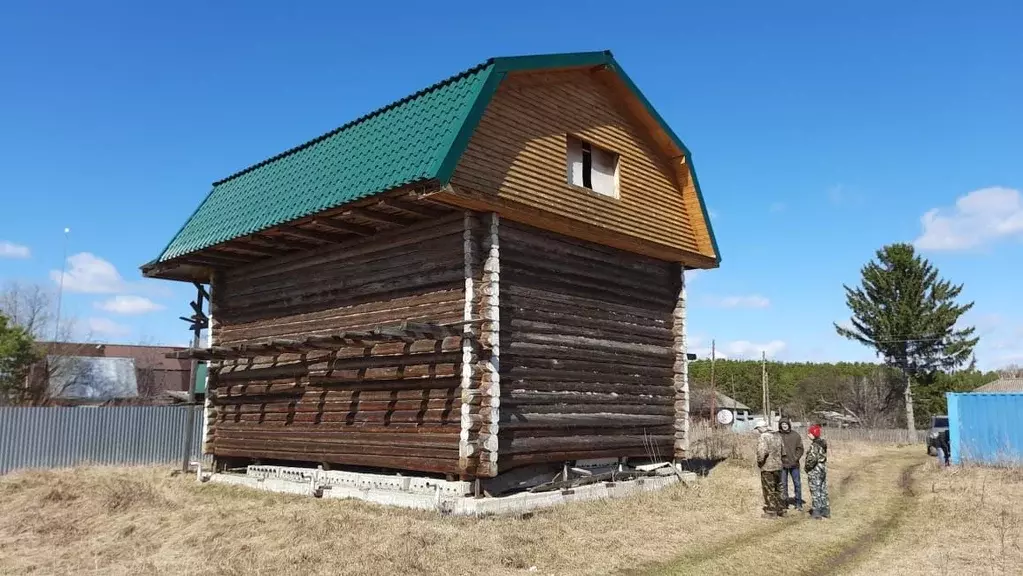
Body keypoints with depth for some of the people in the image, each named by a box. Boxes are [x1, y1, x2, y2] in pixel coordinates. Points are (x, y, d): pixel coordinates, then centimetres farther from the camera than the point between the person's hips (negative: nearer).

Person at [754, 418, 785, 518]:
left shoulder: (763, 437, -17)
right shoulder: (777, 436, 8)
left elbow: (762, 452, -28)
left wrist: (759, 462, -13)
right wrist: (778, 459, 16)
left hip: (767, 467, -7)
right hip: (778, 466, 7)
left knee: (769, 491, 3)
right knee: (777, 489, 19)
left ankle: (771, 512, 8)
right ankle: (780, 509, 26)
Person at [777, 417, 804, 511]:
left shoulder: (795, 435, 3)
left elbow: (800, 448, 4)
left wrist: (796, 458, -7)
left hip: (794, 464, 1)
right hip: (782, 464, -1)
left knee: (797, 483, 8)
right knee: (783, 484, 6)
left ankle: (798, 503, 18)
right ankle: (784, 502, 15)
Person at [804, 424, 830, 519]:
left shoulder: (814, 445, -21)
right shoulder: (823, 443, 6)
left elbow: (812, 459, -28)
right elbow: (824, 457, 12)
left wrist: (806, 467, -12)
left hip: (814, 471, -8)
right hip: (823, 469, 8)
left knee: (815, 492, 1)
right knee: (823, 491, 16)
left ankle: (816, 513, 8)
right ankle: (826, 511, 24)